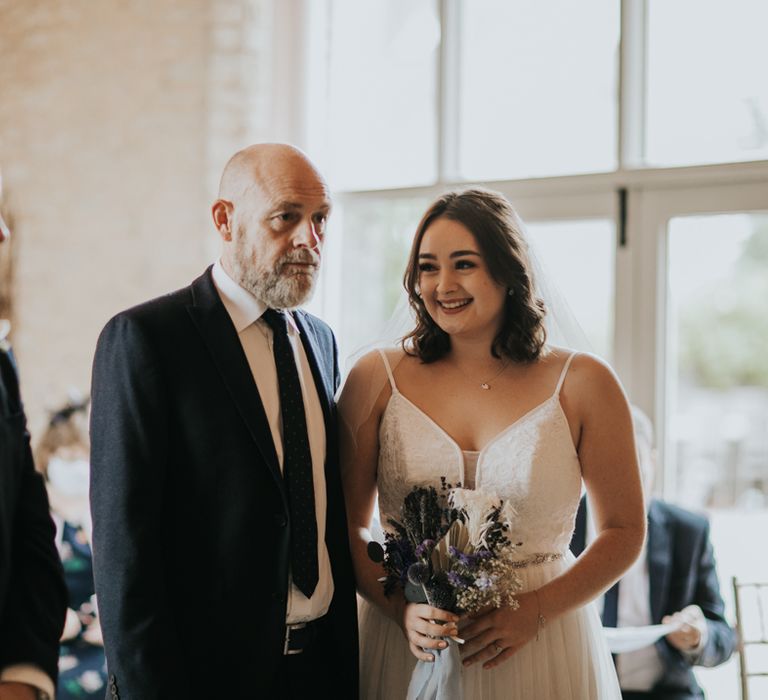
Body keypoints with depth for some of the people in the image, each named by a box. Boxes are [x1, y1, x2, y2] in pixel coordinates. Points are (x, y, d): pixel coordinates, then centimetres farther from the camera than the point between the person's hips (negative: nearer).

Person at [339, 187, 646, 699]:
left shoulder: (582, 383, -4)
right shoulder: (378, 378, -1)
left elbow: (624, 531, 1)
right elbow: (347, 525, 2)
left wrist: (534, 612, -12)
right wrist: (401, 609, -14)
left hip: (540, 655, -1)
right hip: (405, 651, 1)